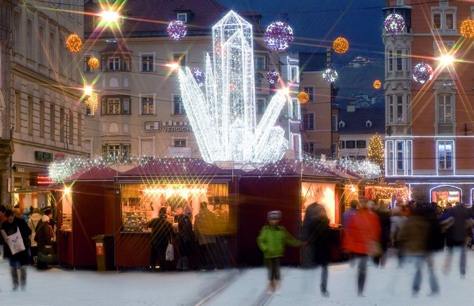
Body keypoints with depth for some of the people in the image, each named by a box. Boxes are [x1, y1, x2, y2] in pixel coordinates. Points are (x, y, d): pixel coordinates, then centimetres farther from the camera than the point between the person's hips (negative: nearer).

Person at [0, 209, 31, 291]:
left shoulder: (21, 222, -8)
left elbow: (28, 232, -4)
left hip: (21, 248, -3)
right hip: (11, 249, 3)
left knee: (22, 266, 1)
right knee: (13, 267, 7)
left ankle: (23, 284, 11)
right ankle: (15, 284, 17)